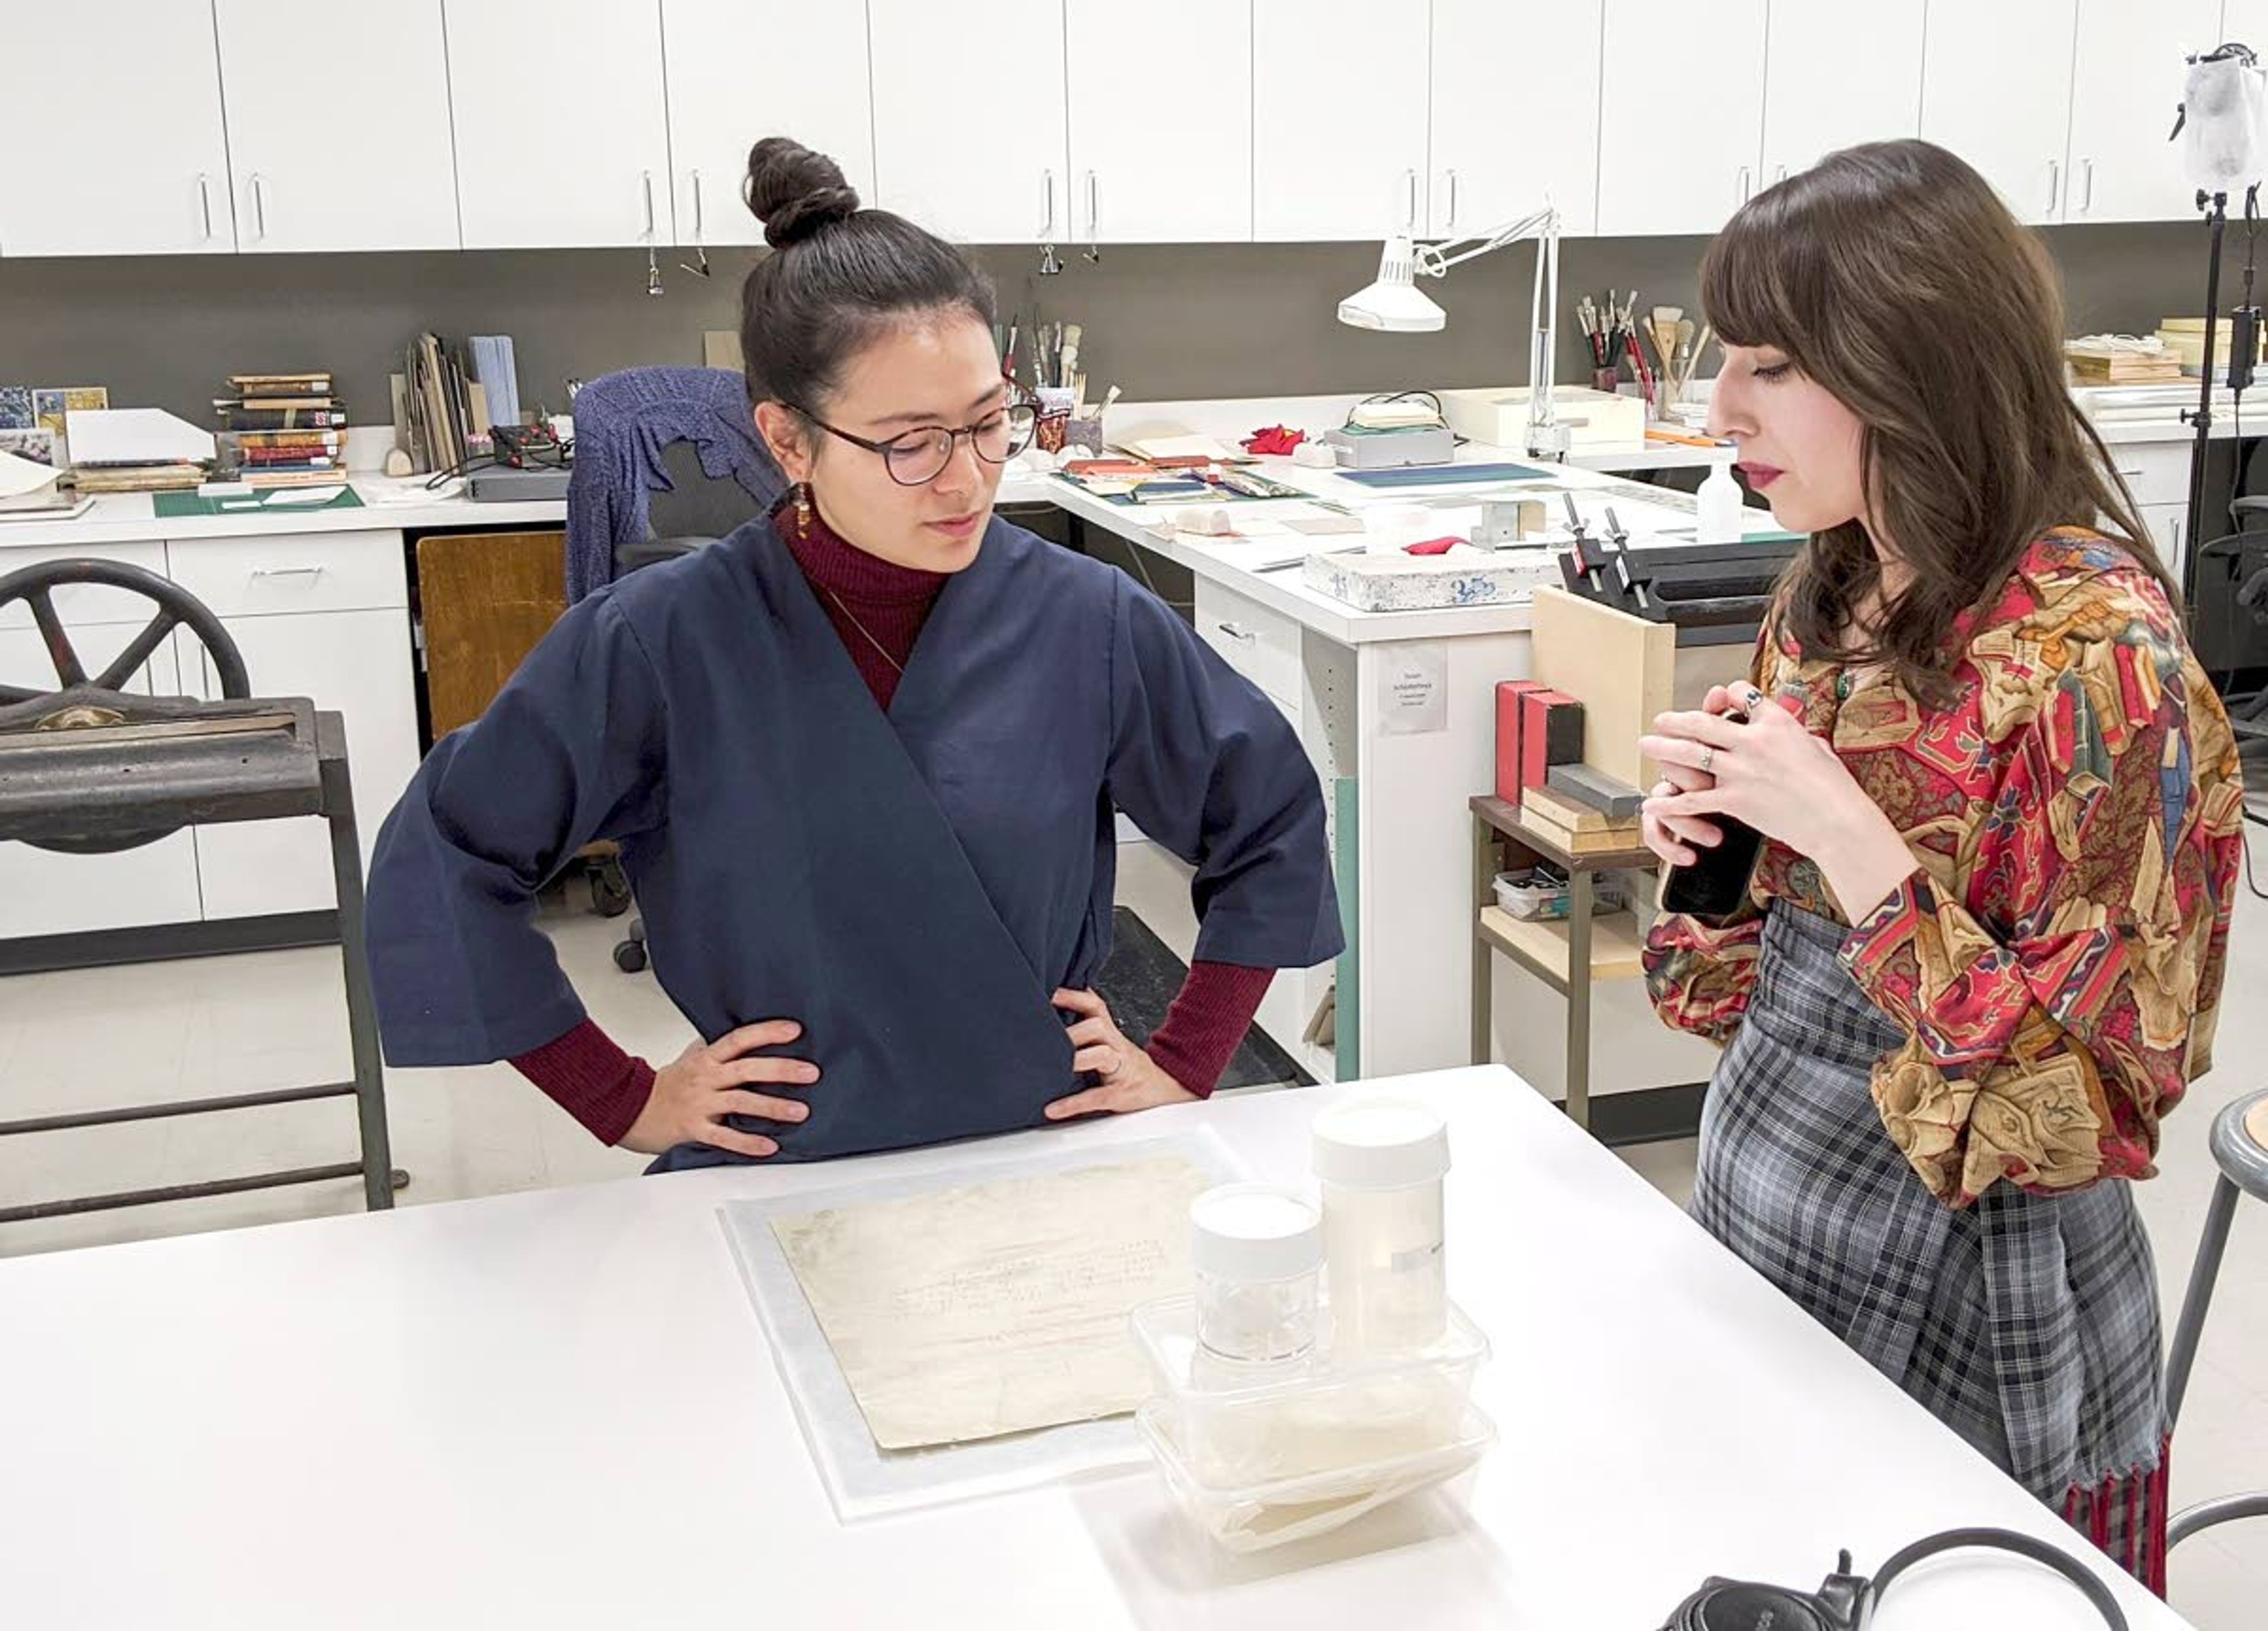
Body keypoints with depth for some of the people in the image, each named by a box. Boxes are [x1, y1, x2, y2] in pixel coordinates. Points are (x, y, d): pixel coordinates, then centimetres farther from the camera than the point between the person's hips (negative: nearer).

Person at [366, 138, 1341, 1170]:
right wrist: (621, 1098, 3)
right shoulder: (663, 644, -6)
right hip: (777, 1188, -1)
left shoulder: (1085, 621, -1)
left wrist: (1182, 1068, 10)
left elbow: (1273, 825, 15)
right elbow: (444, 855, 4)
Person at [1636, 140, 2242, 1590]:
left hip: (1958, 1316, -7)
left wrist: (1843, 830, -28)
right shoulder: (1833, 594, 0)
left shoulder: (2096, 653, -22)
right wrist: (1714, 834, -9)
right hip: (1758, 1225, 7)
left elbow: (2093, 1097, -22)